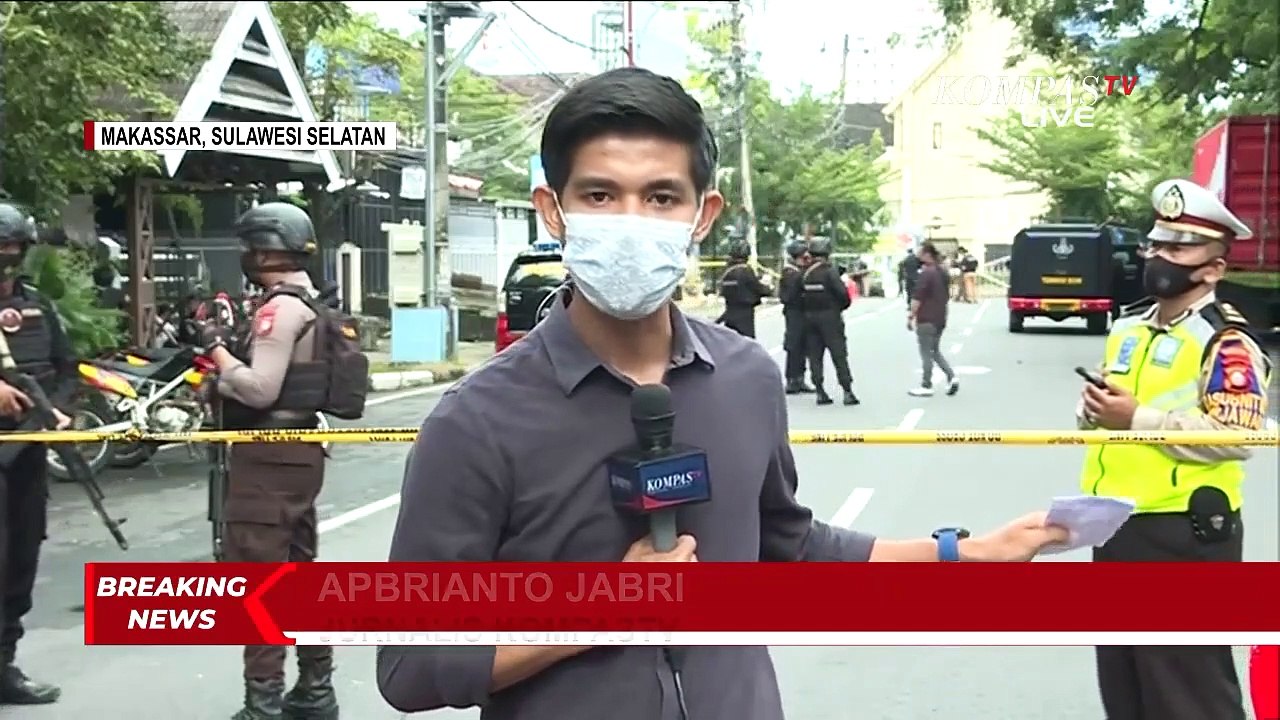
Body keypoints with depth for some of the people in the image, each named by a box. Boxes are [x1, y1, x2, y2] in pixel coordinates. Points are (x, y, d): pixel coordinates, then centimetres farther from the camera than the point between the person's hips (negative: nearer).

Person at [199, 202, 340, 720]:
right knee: (299, 569, 15)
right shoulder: (308, 304, 15)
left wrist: (217, 350, -11)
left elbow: (261, 389, -22)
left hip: (269, 456, -10)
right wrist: (229, 354, 7)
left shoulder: (280, 307, -15)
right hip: (299, 451, 10)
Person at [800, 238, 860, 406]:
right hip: (829, 317, -5)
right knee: (839, 355, -1)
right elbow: (842, 293, -17)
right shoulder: (829, 272, -12)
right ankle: (847, 392, -1)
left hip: (810, 317, 5)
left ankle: (820, 392, 6)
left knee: (815, 356, 8)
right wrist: (843, 305, 1)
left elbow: (800, 296, 7)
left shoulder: (805, 274, 5)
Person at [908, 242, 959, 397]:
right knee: (935, 351, 18)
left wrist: (910, 316, -12)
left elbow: (917, 298, -19)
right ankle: (952, 377, 3)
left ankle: (926, 386, 5)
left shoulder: (926, 273, -17)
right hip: (940, 318, 8)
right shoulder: (943, 272, 11)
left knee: (926, 353, 0)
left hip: (926, 319, -8)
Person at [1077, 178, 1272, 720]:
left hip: (1184, 533, -8)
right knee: (1120, 676, 21)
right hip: (1115, 525, 9)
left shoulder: (1227, 343, -13)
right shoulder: (1128, 327, 13)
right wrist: (1093, 410, 1)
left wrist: (1139, 419, -23)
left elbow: (1235, 437, -23)